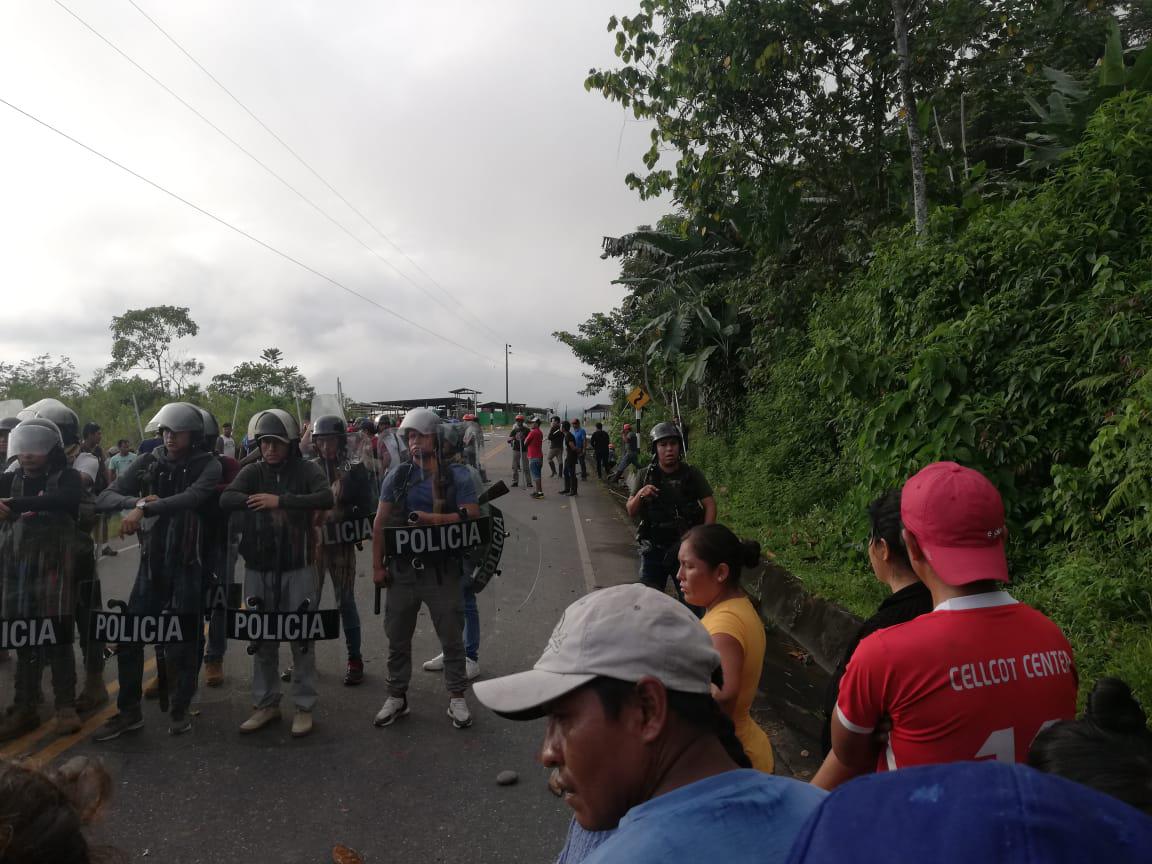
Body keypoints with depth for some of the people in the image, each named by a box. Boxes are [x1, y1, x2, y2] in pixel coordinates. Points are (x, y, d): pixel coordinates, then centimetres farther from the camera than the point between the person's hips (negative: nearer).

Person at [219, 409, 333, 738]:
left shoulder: (306, 470, -5)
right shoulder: (253, 471, 3)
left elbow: (327, 498, -24)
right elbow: (226, 499, -13)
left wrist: (280, 500, -27)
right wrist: (257, 501, -26)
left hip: (297, 568, -3)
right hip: (258, 569, 3)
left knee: (302, 639, 4)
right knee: (262, 639, 13)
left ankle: (304, 707, 17)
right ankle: (266, 705, 27)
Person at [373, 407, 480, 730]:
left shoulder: (457, 475, -3)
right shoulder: (397, 476, 4)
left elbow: (471, 515, -11)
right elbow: (380, 523, 5)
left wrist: (434, 519, -20)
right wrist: (377, 566, 2)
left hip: (442, 570, -2)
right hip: (402, 570, 3)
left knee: (452, 637, 7)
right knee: (398, 638, 14)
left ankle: (457, 697, 22)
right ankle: (397, 697, 30)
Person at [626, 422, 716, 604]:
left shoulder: (692, 475, -4)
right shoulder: (647, 476, -1)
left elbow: (710, 505, -5)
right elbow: (631, 511, 1)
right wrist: (640, 495, -20)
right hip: (653, 548, 1)